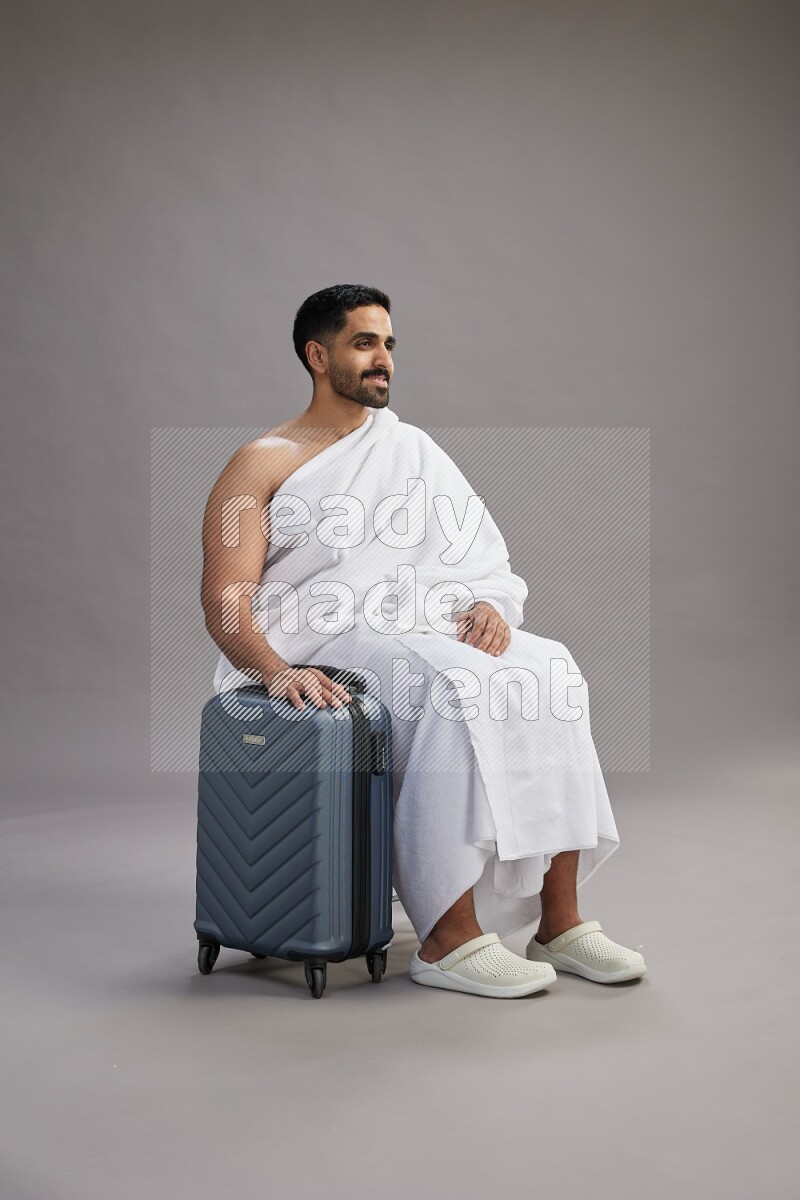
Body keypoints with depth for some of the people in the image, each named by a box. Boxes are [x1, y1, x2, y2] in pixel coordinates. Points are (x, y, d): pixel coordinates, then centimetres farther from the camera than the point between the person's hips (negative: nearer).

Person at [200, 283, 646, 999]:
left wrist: (491, 603, -10)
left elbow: (481, 551, 14)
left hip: (424, 621, 5)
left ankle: (558, 920, -20)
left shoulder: (413, 449, 21)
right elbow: (225, 599, -6)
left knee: (548, 669, -23)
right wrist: (277, 670, -26)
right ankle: (448, 940, -30)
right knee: (457, 686, -33)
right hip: (325, 640, -5)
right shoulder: (263, 464, 5)